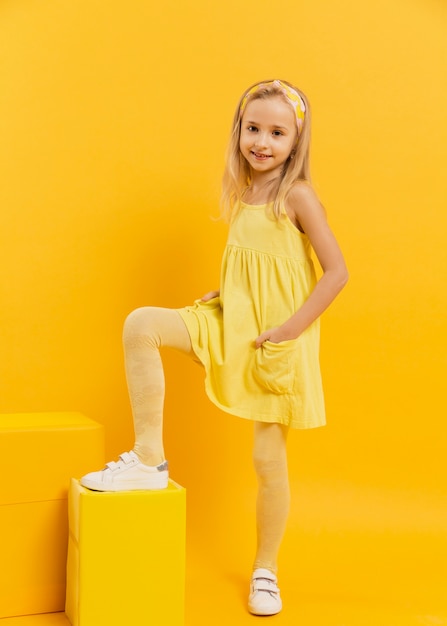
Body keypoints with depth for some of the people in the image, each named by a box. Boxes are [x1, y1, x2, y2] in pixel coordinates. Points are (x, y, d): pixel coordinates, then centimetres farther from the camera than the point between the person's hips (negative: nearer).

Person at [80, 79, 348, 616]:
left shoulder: (297, 196, -13)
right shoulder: (241, 194, 7)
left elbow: (336, 272, -18)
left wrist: (292, 328, -19)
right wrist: (221, 294, 4)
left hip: (277, 342, -6)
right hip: (231, 325, 6)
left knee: (268, 459, 3)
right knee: (141, 324, -16)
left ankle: (265, 570, 24)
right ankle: (149, 459, -9)